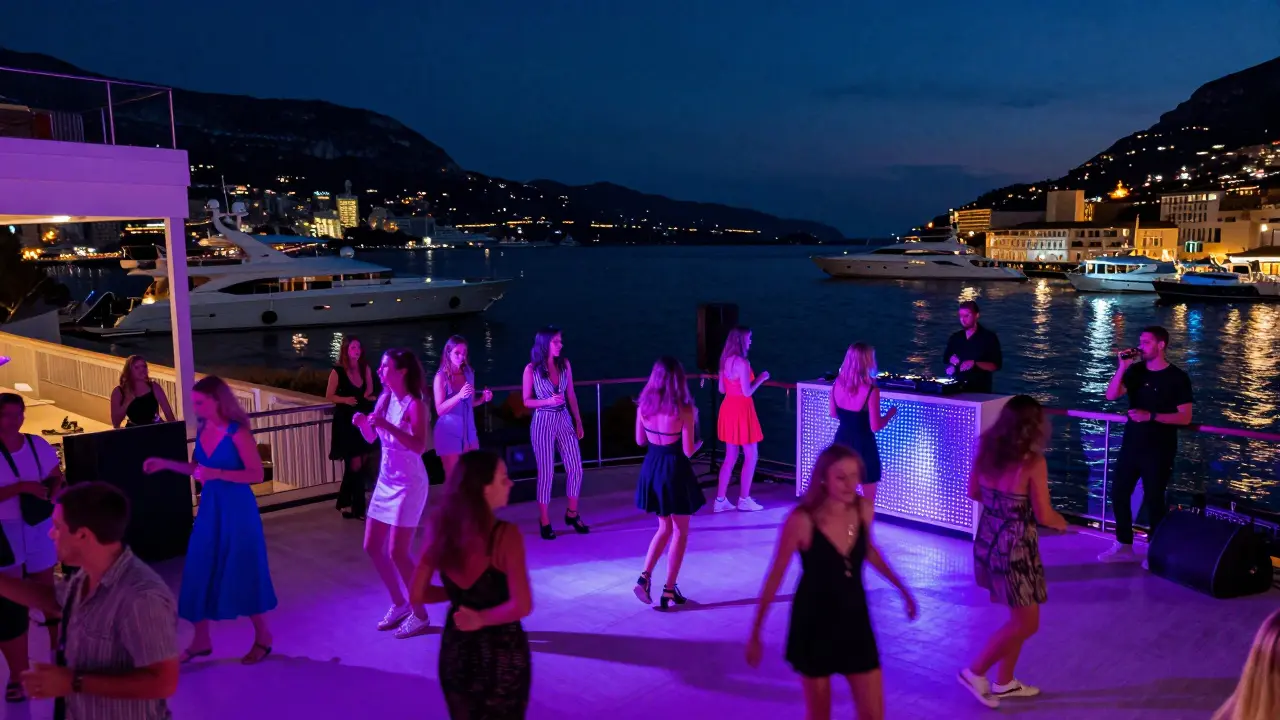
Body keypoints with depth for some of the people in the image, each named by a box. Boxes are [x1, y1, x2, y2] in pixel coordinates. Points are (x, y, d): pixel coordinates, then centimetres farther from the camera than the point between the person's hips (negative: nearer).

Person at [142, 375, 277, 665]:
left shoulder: (237, 432, -16)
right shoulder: (202, 429, 3)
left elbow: (256, 474, -18)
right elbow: (197, 469, 13)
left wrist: (218, 473, -25)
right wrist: (165, 464, 5)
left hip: (237, 508, -6)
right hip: (209, 507, 6)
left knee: (243, 572, 3)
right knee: (199, 572, 8)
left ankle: (262, 638, 20)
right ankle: (201, 640, 24)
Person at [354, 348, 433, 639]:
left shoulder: (415, 404, -17)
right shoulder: (384, 399, 4)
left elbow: (419, 446, -29)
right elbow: (371, 438, 13)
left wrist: (387, 425, -34)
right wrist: (362, 423, -8)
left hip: (409, 484, -8)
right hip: (385, 481, 8)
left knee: (397, 552, -6)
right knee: (372, 547, 12)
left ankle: (420, 615, 11)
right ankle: (399, 604, 29)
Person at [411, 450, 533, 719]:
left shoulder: (441, 529, -7)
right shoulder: (505, 535, -22)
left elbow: (417, 594, 0)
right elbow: (521, 605, -27)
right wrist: (482, 618, -12)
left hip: (455, 649, 4)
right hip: (501, 652, -4)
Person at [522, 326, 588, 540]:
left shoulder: (565, 364, 3)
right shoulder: (531, 369, -8)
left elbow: (571, 395, 10)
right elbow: (527, 401, -4)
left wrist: (578, 421, 9)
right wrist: (548, 401, -20)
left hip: (564, 420, 4)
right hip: (543, 423, -4)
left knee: (576, 469, 2)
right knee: (546, 473, 1)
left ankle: (572, 515, 21)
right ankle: (544, 521, 14)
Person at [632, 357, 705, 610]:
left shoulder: (644, 405, -3)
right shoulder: (683, 410, -17)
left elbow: (640, 441, 8)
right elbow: (688, 451, -14)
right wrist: (698, 442, 6)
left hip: (652, 469, 5)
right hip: (675, 471, -5)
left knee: (665, 527, 22)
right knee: (680, 532, 12)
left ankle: (644, 577, 8)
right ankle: (669, 591, 14)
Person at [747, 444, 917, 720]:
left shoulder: (863, 510, -9)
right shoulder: (801, 520, -22)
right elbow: (775, 577, -12)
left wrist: (902, 589, 21)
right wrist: (756, 632, -8)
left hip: (855, 620, 4)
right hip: (814, 622, -3)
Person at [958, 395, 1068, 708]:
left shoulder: (985, 451, -2)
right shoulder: (1033, 463, -20)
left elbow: (973, 493, 10)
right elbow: (1043, 515, -15)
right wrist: (1061, 522, 6)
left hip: (989, 541, 7)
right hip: (1015, 548, -7)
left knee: (1020, 617, 23)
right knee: (1026, 623, 11)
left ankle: (1005, 682, 31)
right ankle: (976, 672, 17)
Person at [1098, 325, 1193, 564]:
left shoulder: (1177, 377, -9)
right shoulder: (1136, 370, 3)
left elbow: (1185, 417, -12)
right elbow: (1111, 395, -9)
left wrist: (1150, 416, -22)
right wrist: (1122, 367, -17)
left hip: (1159, 450, -5)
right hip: (1131, 445, 5)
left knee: (1153, 499, 4)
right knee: (1118, 493, 8)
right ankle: (1124, 546, 22)